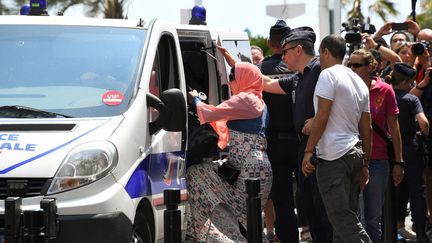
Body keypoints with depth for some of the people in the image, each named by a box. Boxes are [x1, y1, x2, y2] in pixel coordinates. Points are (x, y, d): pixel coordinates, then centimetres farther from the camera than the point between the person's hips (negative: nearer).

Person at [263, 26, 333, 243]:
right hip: (305, 145, 10)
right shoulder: (297, 79, 20)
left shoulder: (320, 69, -10)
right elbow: (268, 84, 28)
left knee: (322, 205, -10)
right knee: (308, 204, 11)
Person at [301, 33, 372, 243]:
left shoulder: (329, 75, -8)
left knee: (342, 218, -10)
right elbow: (366, 128, 18)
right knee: (348, 216, 10)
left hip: (333, 156, -9)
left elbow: (322, 117, -15)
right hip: (355, 153, 9)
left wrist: (308, 151, -11)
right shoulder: (359, 82, 18)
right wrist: (365, 164, 21)